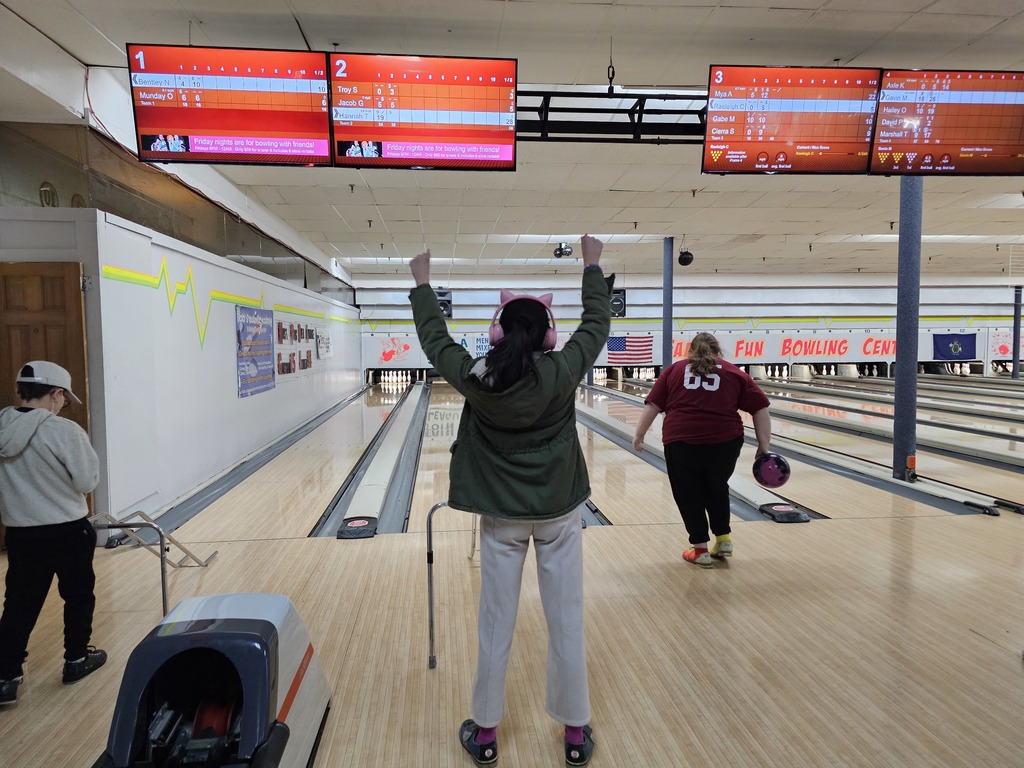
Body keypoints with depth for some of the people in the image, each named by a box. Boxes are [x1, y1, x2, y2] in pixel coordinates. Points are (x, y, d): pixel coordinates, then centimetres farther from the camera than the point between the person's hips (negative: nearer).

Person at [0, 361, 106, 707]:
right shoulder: (65, 431, -22)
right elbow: (87, 482, -14)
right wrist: (87, 451, -1)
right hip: (68, 530, -4)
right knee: (78, 595, 16)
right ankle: (76, 659, 30)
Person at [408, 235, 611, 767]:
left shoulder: (476, 378, -11)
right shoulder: (563, 372, -13)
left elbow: (434, 339, 6)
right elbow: (597, 323, 2)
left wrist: (422, 283, 19)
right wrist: (592, 265, 15)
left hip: (501, 515, 1)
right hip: (559, 511, 0)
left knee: (495, 623, 12)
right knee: (566, 621, 11)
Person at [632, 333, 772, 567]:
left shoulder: (674, 370, 14)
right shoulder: (735, 373, 15)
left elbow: (653, 405, 8)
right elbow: (760, 409, 10)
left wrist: (639, 434, 16)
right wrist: (763, 447, 11)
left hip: (681, 441, -1)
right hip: (725, 441, 2)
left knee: (689, 495, 14)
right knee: (717, 488, 26)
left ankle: (701, 550, 20)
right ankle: (723, 539, 29)